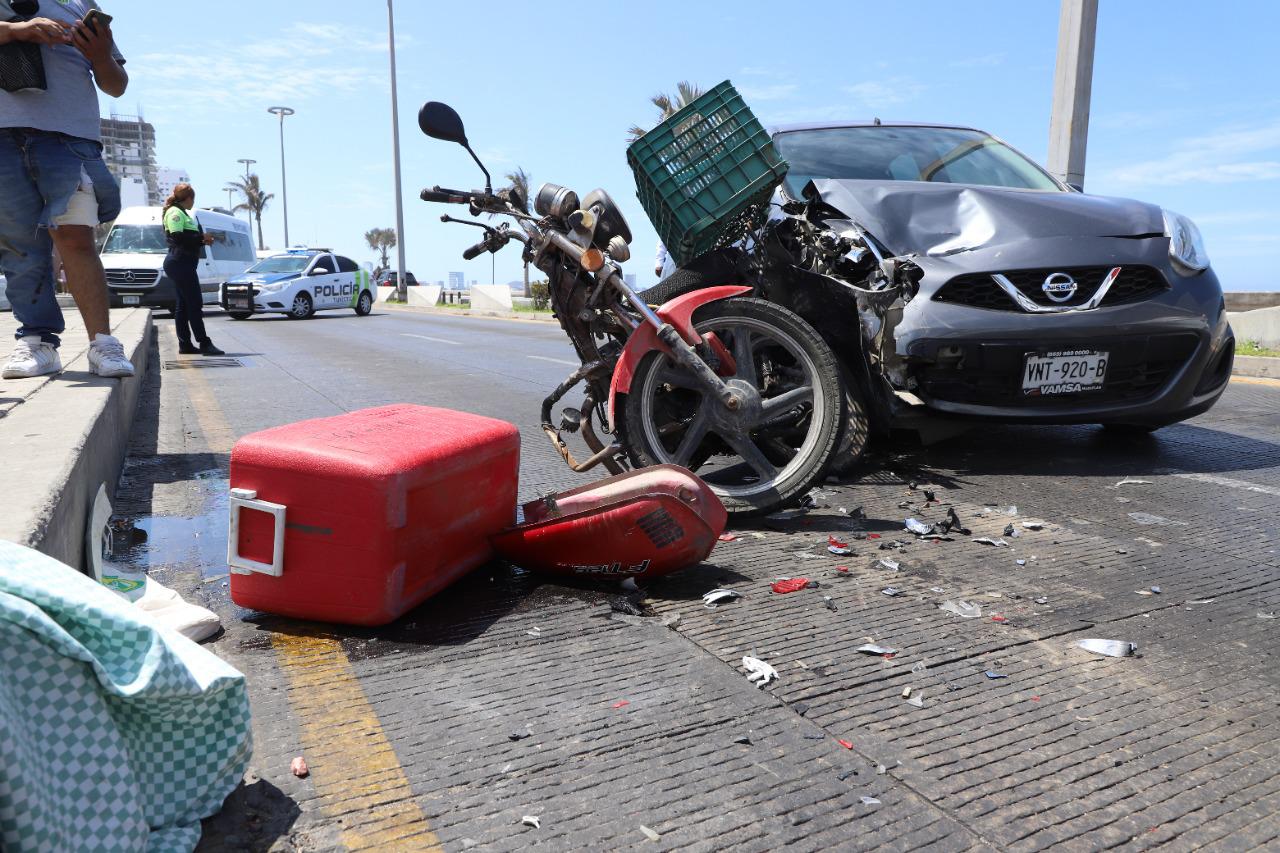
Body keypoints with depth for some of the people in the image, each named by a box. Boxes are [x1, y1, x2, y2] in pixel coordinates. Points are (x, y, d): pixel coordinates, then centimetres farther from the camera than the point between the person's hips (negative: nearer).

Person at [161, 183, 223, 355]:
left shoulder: (181, 213, 22)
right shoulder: (175, 212, -8)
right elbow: (178, 237, -20)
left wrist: (203, 239, 5)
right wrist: (202, 238, -13)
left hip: (183, 264, 11)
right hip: (180, 263, -11)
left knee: (184, 305, 9)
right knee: (195, 304, -12)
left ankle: (185, 344, 12)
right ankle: (204, 344, -13)